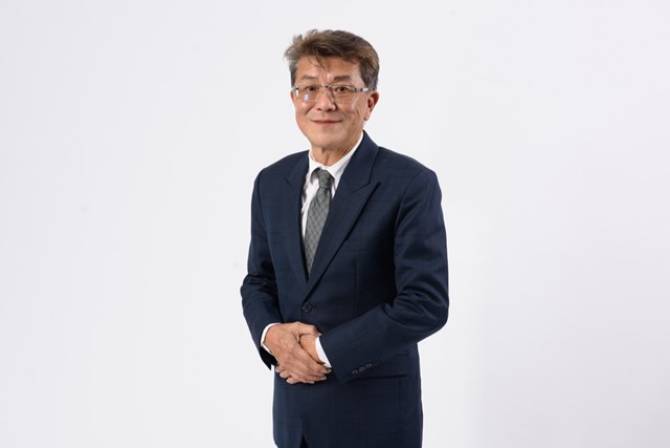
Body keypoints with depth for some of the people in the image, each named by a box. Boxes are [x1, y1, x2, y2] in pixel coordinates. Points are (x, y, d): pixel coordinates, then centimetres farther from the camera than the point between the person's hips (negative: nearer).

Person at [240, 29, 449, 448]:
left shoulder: (411, 184, -13)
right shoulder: (272, 182, 5)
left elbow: (427, 303, -17)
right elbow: (259, 281, 12)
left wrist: (325, 349, -16)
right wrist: (272, 333, -9)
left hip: (373, 411, -4)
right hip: (294, 403, 5)